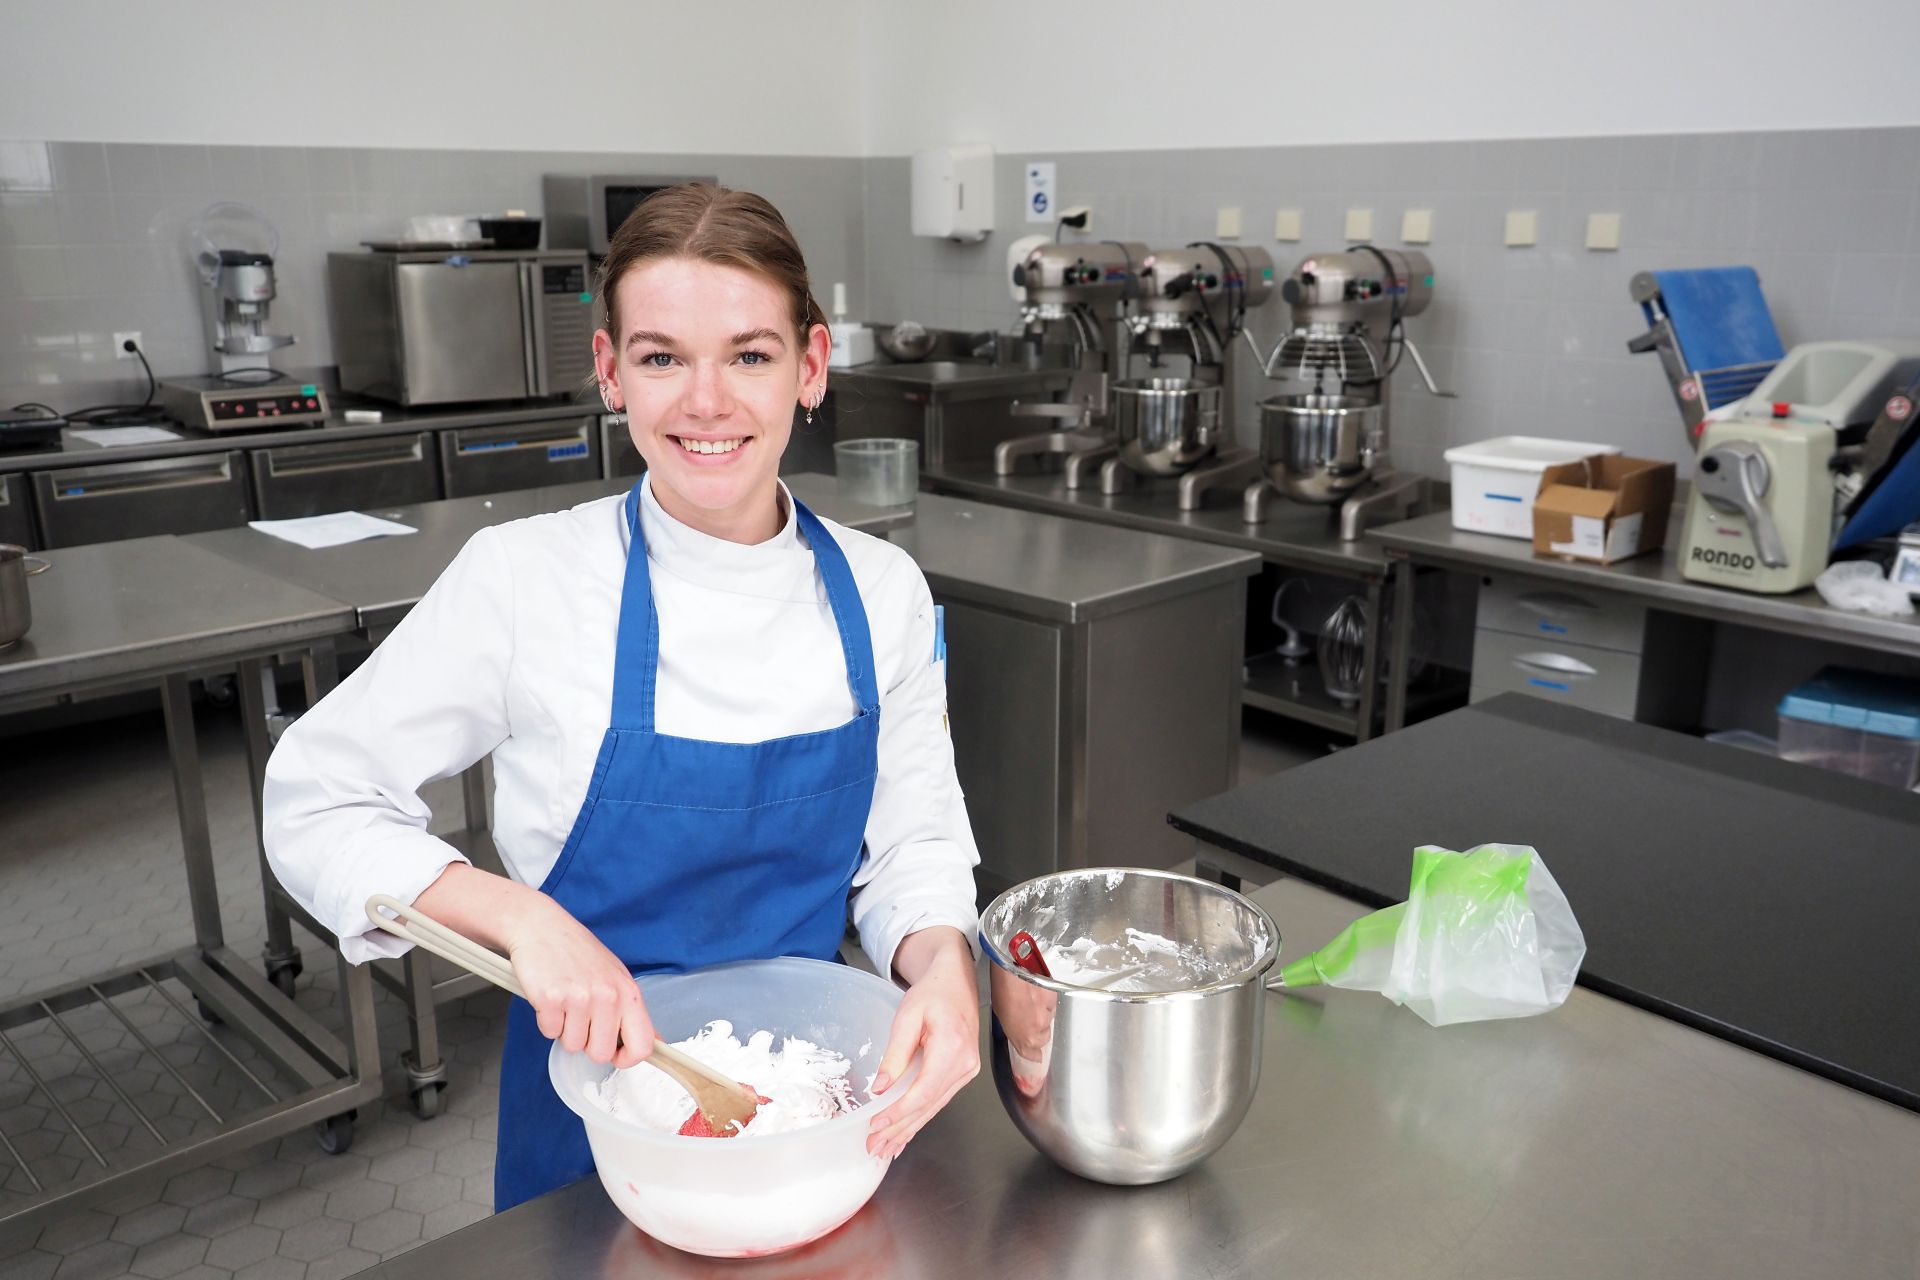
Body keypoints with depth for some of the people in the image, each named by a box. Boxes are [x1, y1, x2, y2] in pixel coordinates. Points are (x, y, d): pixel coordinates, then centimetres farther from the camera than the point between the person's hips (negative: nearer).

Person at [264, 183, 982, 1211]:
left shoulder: (881, 591, -9)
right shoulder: (524, 578, -17)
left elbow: (913, 846, -2)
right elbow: (314, 800, -10)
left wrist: (942, 968, -23)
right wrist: (521, 917, -25)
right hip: (593, 1101, -2)